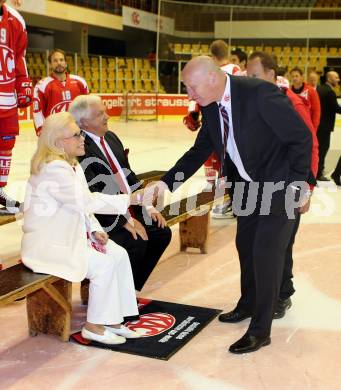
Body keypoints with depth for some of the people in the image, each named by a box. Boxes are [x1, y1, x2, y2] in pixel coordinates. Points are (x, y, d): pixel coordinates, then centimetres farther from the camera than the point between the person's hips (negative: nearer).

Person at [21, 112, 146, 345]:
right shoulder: (53, 169, -22)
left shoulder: (72, 165, 10)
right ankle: (94, 326, -4)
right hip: (48, 244, -9)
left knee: (119, 255, -4)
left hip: (71, 234, 9)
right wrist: (133, 199, -28)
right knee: (103, 265, -20)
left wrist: (95, 230, -3)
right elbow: (87, 202, -29)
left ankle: (112, 319, 3)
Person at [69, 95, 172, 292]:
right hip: (103, 218, -9)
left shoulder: (111, 137, 13)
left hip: (130, 210, 9)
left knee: (162, 232, -2)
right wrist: (124, 220, -23)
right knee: (136, 242, -26)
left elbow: (129, 176, 17)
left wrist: (148, 207, 5)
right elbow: (92, 194, -22)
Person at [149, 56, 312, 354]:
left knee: (266, 251, -7)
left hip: (280, 184, -8)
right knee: (245, 245, 17)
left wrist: (297, 184, -20)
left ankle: (260, 330, 6)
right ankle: (248, 305, 40)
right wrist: (166, 182, -3)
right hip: (248, 183, 8)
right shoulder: (210, 106, -5)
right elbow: (200, 150, 5)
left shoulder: (259, 93, -28)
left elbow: (301, 136, -22)